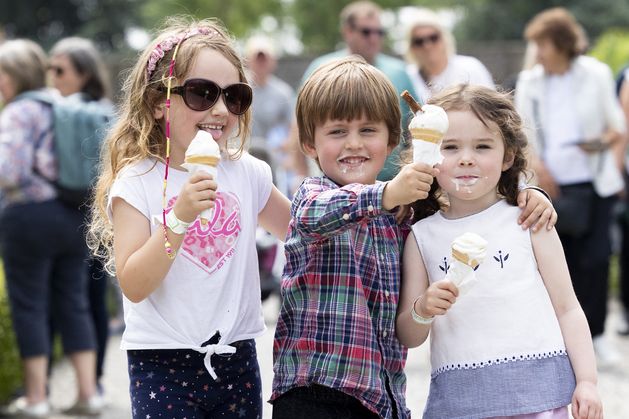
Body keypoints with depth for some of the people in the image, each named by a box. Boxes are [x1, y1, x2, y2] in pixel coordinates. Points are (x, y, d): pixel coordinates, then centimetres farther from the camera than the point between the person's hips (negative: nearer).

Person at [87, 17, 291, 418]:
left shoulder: (247, 174, 3)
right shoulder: (137, 181, -9)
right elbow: (134, 287, -16)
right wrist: (178, 217, -26)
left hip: (236, 357, 4)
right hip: (163, 366, -4)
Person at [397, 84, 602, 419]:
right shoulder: (422, 236, 7)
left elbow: (567, 307, 6)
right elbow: (407, 338, 9)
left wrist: (587, 382, -2)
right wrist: (422, 311, -13)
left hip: (537, 390, -1)